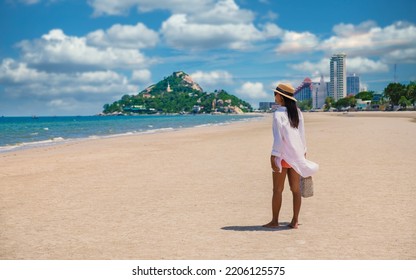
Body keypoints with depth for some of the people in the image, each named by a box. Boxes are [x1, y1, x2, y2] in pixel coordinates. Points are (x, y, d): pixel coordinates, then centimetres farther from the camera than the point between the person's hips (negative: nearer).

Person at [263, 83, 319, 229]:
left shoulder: (279, 113, -12)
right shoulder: (297, 112, 8)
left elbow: (278, 137, -17)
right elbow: (302, 134, 12)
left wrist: (274, 156, -15)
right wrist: (303, 152, 19)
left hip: (283, 155, -6)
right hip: (297, 155, 6)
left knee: (278, 190, 3)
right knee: (296, 189, 8)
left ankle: (275, 221, 8)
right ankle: (295, 221, 10)